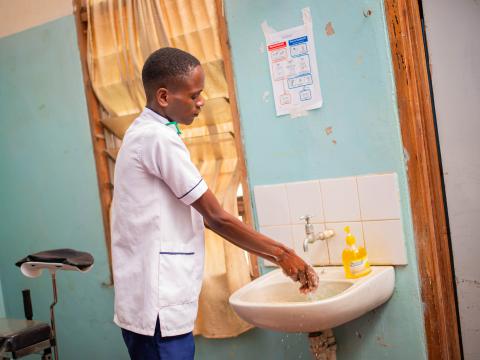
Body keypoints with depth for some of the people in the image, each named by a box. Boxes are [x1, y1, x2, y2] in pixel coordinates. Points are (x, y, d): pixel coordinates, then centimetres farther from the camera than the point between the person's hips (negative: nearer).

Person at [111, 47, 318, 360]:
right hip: (158, 308, -10)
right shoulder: (158, 138, -16)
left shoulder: (145, 134, 14)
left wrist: (276, 255, 9)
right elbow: (216, 218, -14)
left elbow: (203, 217, 12)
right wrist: (282, 253, -3)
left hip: (155, 303, 10)